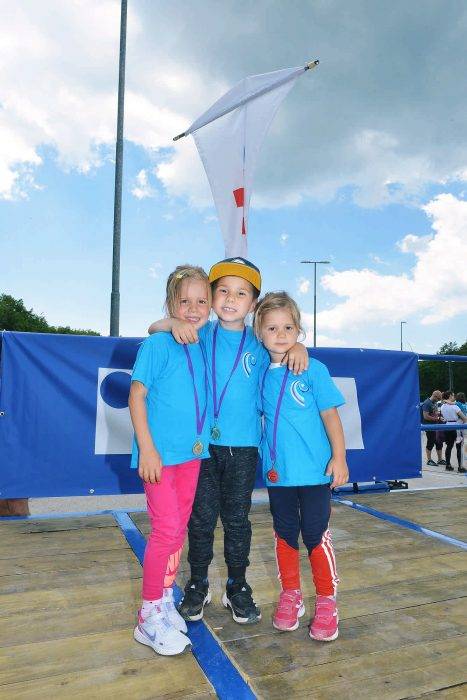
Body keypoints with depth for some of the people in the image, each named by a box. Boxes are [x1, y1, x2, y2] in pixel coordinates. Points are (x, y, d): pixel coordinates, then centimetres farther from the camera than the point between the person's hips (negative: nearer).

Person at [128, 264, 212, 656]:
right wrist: (147, 448, -15)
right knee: (167, 530, -5)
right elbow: (137, 395, -11)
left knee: (179, 529, 15)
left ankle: (165, 600, 33)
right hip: (160, 453, -6)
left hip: (193, 452, 6)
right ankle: (149, 617, 14)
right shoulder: (159, 345, -10)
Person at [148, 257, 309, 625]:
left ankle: (237, 587, 31)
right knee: (202, 518, 11)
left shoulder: (259, 342, 3)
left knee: (237, 519, 13)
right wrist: (174, 323, -23)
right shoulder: (201, 335, 1)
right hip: (202, 442, 0)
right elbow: (153, 328, -1)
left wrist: (298, 346, -8)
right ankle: (197, 585, 31)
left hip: (243, 445, 1)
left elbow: (286, 340, 15)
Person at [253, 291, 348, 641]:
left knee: (316, 534, 5)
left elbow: (331, 415, -5)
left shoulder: (314, 370, -8)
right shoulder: (261, 373, 3)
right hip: (276, 471, 4)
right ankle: (290, 595, 34)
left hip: (314, 471, -3)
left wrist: (339, 458, -8)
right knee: (285, 534, 15)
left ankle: (327, 602, 25)